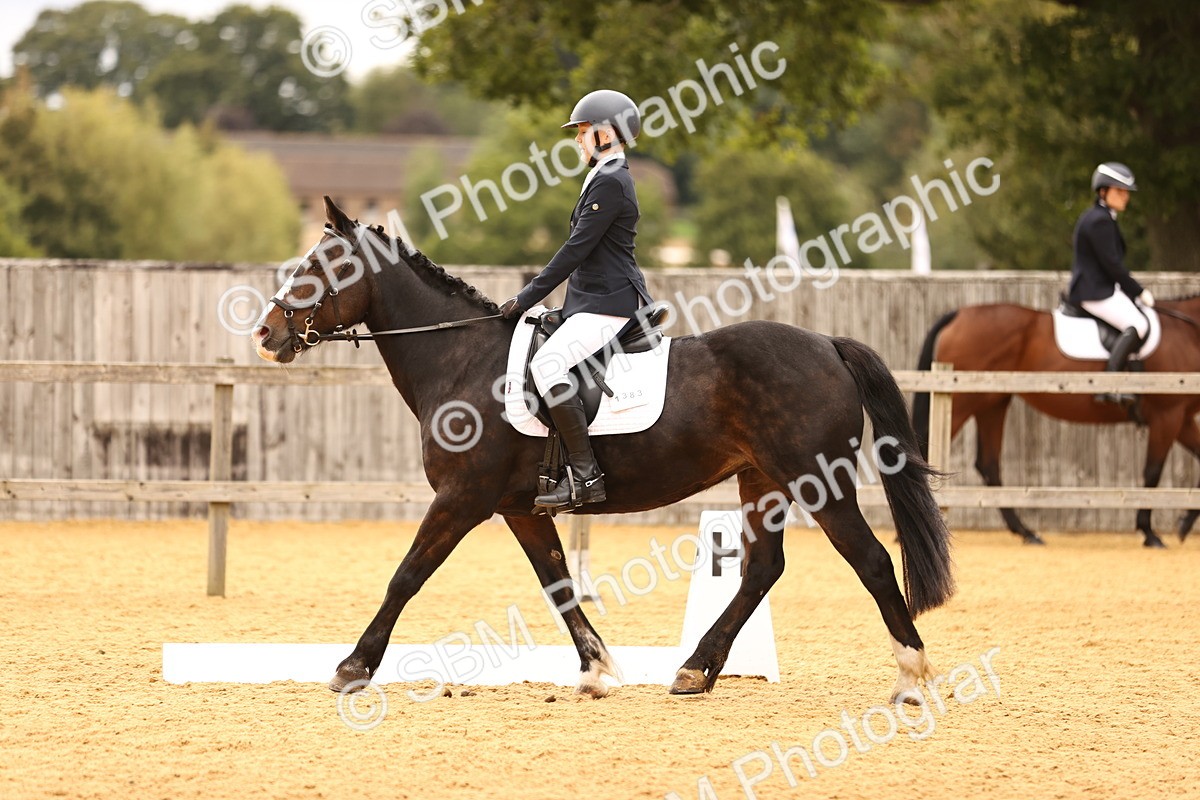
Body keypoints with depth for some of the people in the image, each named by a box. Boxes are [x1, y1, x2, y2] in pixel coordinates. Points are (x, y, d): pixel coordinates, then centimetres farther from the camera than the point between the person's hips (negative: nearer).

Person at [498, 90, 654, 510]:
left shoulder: (609, 183, -14)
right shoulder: (606, 179, 19)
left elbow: (576, 249, -18)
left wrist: (528, 297, -15)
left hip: (608, 305, -12)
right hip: (593, 302, 12)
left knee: (547, 363, -28)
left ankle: (585, 475, -29)